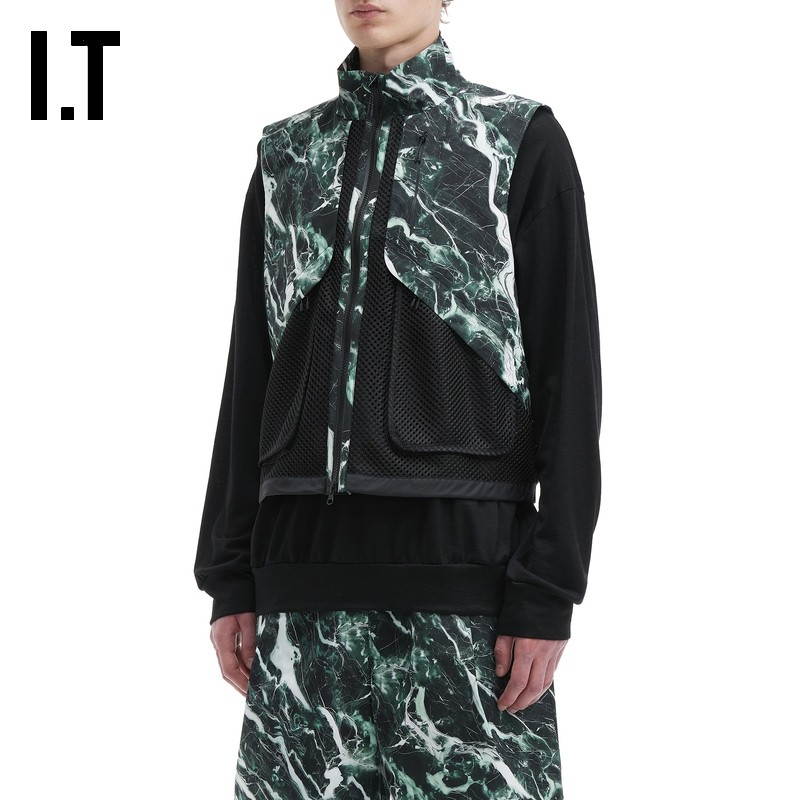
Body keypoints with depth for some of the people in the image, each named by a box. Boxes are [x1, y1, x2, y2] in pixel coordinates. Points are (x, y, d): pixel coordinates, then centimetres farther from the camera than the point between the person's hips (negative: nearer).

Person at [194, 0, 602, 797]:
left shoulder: (523, 142, 2)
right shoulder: (287, 156, 15)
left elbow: (569, 374, -2)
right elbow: (251, 371, 15)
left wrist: (547, 594, -10)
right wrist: (230, 578, 8)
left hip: (463, 564, -4)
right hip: (306, 574, 4)